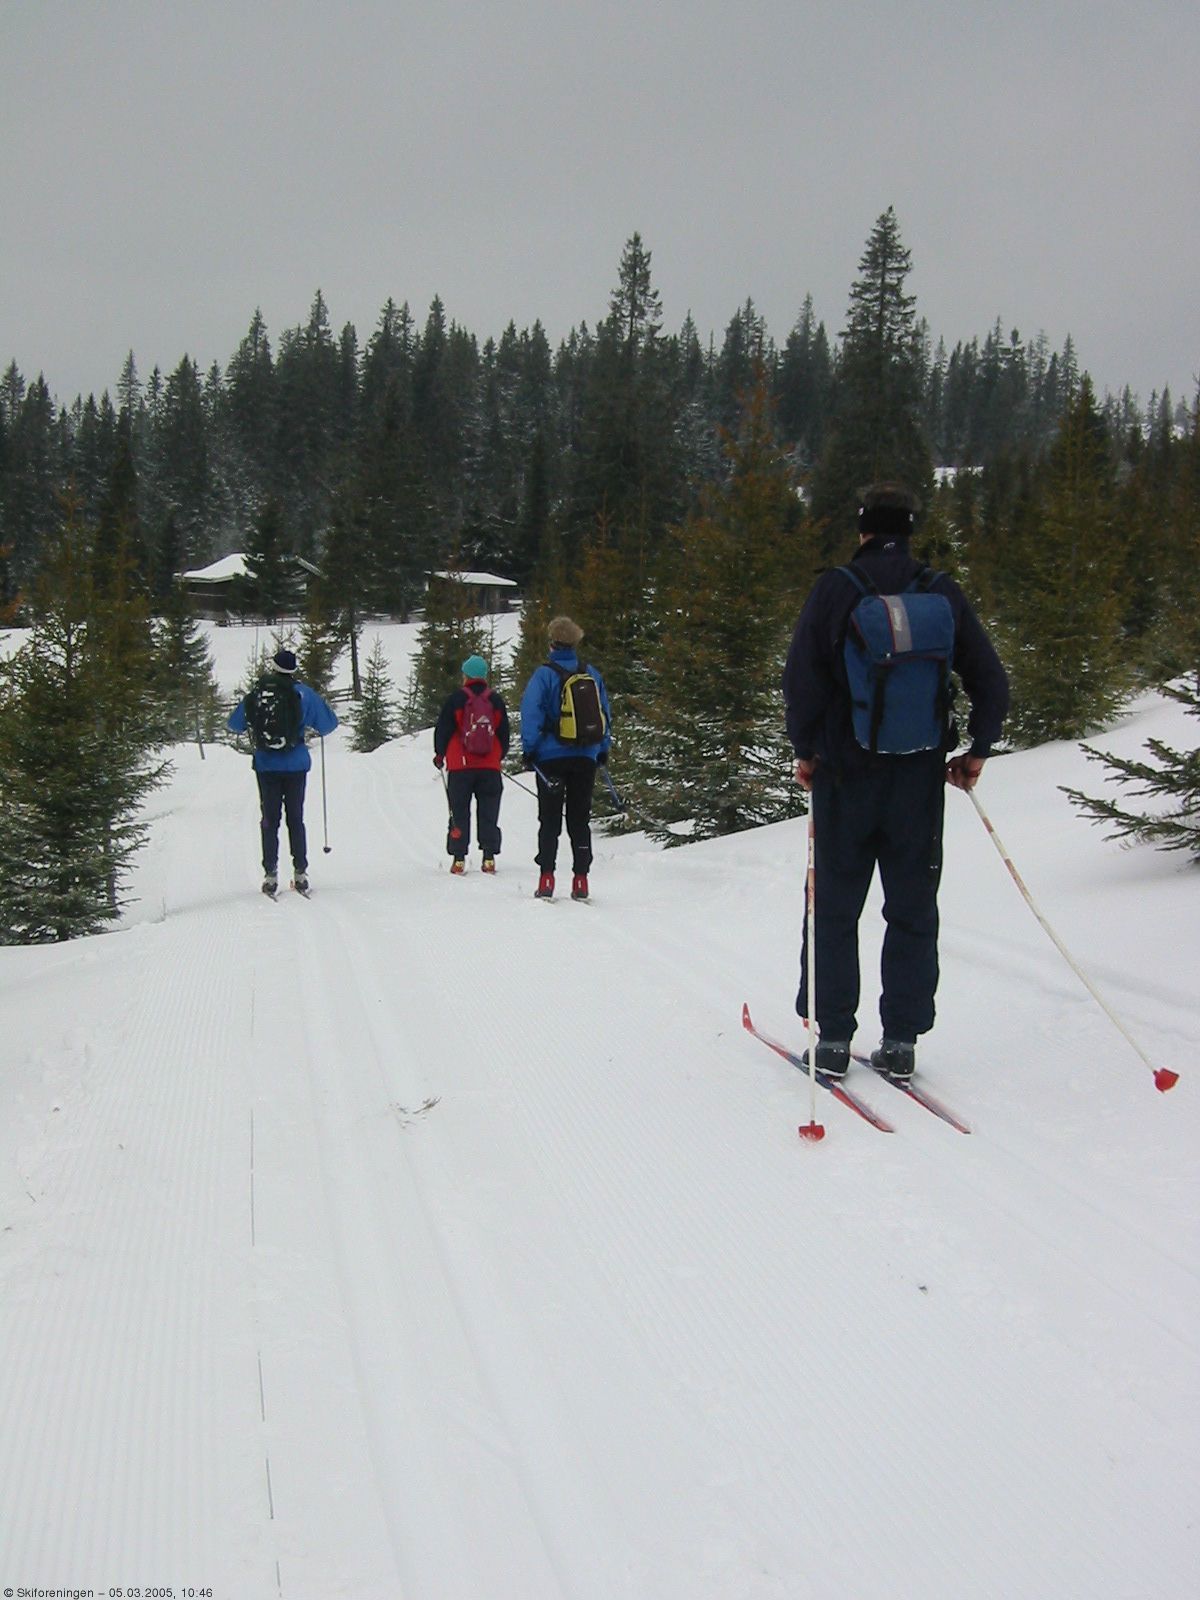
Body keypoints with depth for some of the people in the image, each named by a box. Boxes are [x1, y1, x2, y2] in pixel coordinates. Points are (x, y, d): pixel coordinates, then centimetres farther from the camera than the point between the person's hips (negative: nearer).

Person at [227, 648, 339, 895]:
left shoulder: (256, 693, -1)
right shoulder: (302, 693, -5)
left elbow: (233, 724, 10)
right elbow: (329, 722, 1)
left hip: (266, 765, 1)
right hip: (296, 764, -1)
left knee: (270, 821, 7)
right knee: (295, 819, 8)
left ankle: (270, 875, 3)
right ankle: (300, 873, 6)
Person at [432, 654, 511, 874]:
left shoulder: (456, 699, -4)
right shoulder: (496, 701, 5)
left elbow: (442, 730, 0)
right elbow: (504, 734, 12)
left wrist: (440, 755, 15)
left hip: (460, 766, -2)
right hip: (490, 766, 2)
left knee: (459, 813, 3)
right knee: (489, 814, 6)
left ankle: (459, 858, 1)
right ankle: (489, 858, 3)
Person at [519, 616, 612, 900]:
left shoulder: (544, 674, -7)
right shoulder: (592, 674, 6)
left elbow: (531, 714, -11)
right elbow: (605, 714, 12)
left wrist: (529, 750, -5)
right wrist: (603, 749, 21)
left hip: (551, 757, -3)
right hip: (585, 757, 3)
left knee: (549, 819, 3)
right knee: (580, 819, 8)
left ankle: (546, 879, -3)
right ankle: (581, 880, 4)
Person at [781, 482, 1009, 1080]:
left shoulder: (835, 589, -6)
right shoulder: (943, 593, 2)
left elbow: (801, 678, -13)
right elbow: (991, 681, 2)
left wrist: (805, 750, -1)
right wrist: (976, 751, 13)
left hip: (845, 771, -2)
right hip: (920, 777, 2)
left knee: (834, 907, 8)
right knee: (913, 911, 9)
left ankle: (833, 1037, 9)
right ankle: (901, 1041, 9)